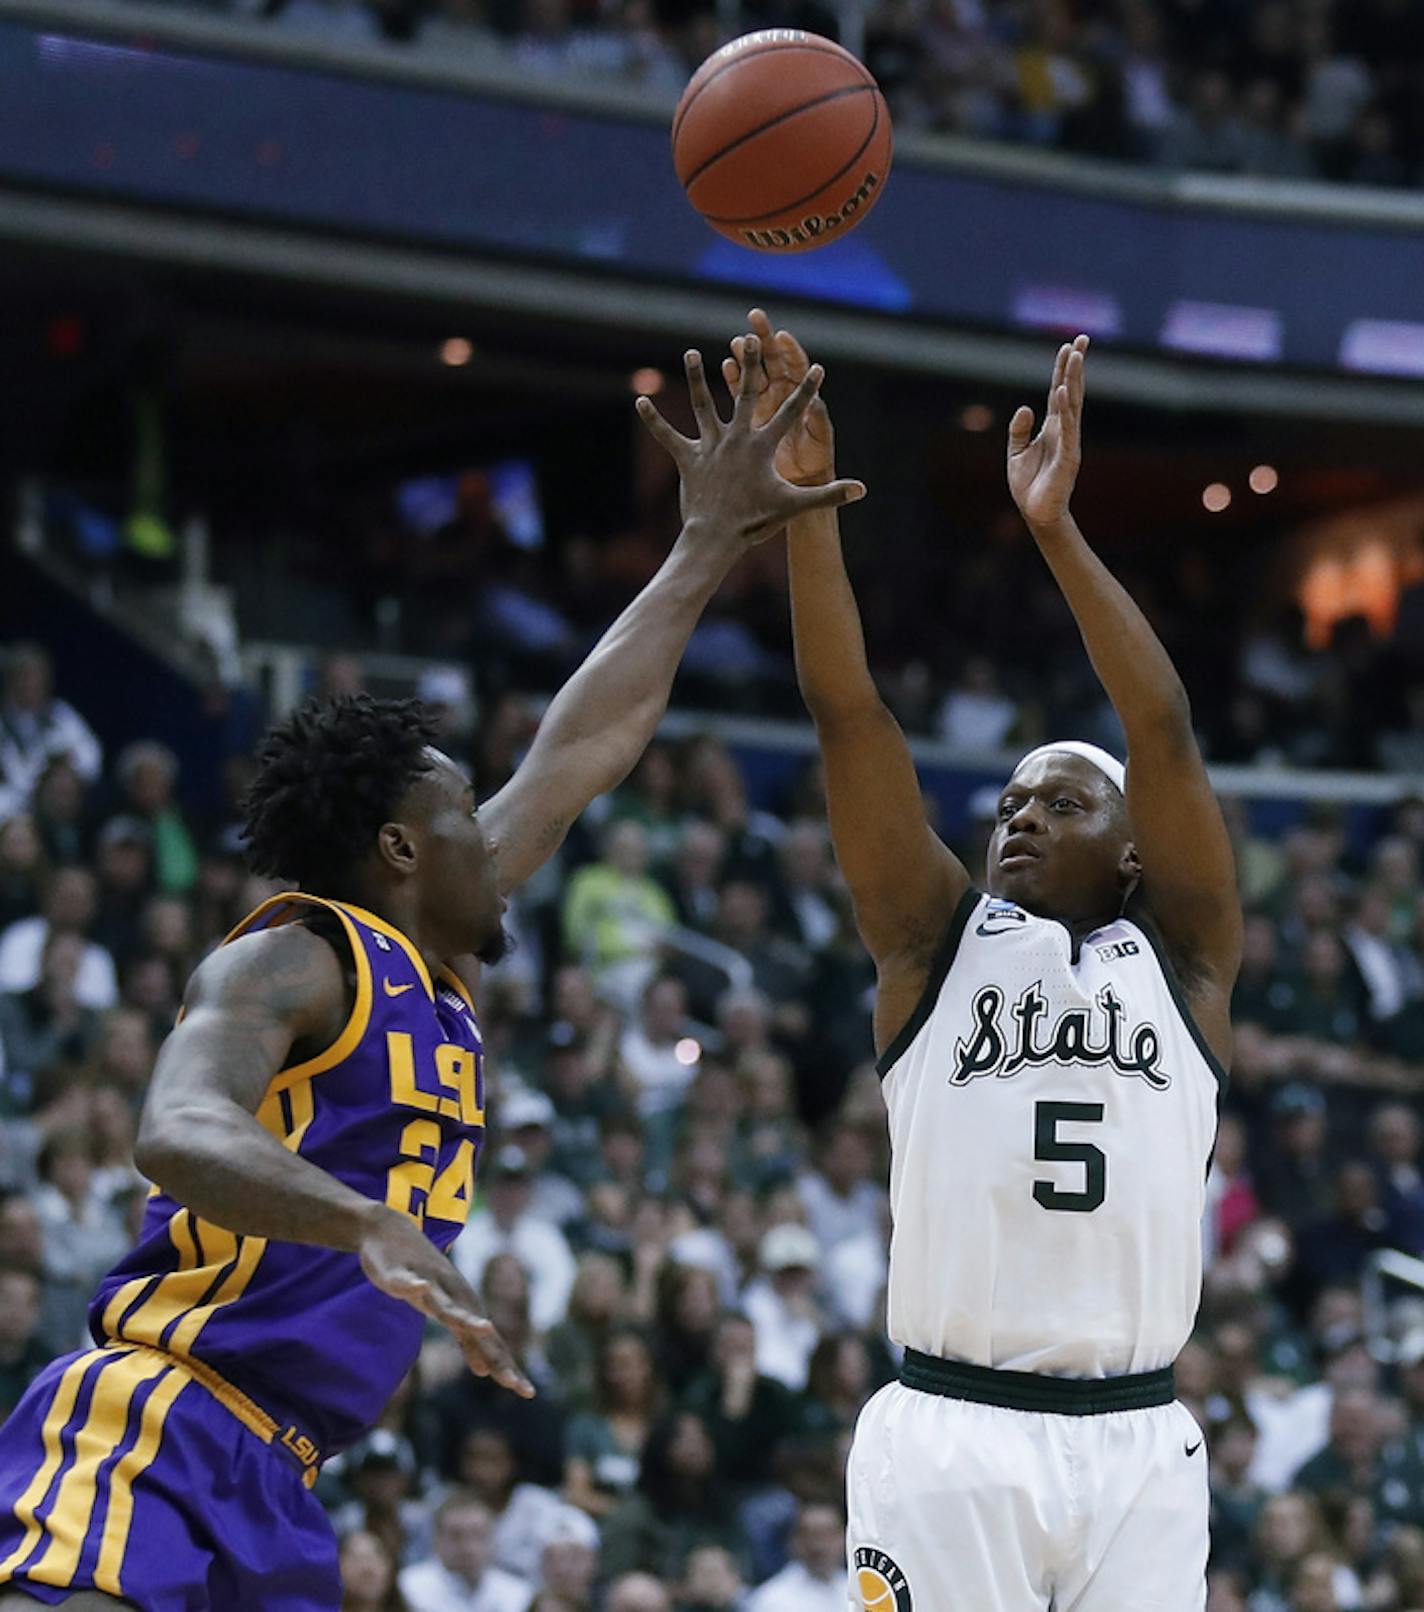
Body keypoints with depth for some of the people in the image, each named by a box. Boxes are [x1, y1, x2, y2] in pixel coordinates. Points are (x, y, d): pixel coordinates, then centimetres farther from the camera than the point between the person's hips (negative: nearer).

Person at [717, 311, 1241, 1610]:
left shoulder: (1180, 958, 11)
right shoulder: (937, 942, 11)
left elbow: (1167, 733, -1)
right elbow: (850, 714, 2)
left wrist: (1056, 531, -8)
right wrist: (805, 499, -6)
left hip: (1135, 1443, 1)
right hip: (949, 1439, -1)